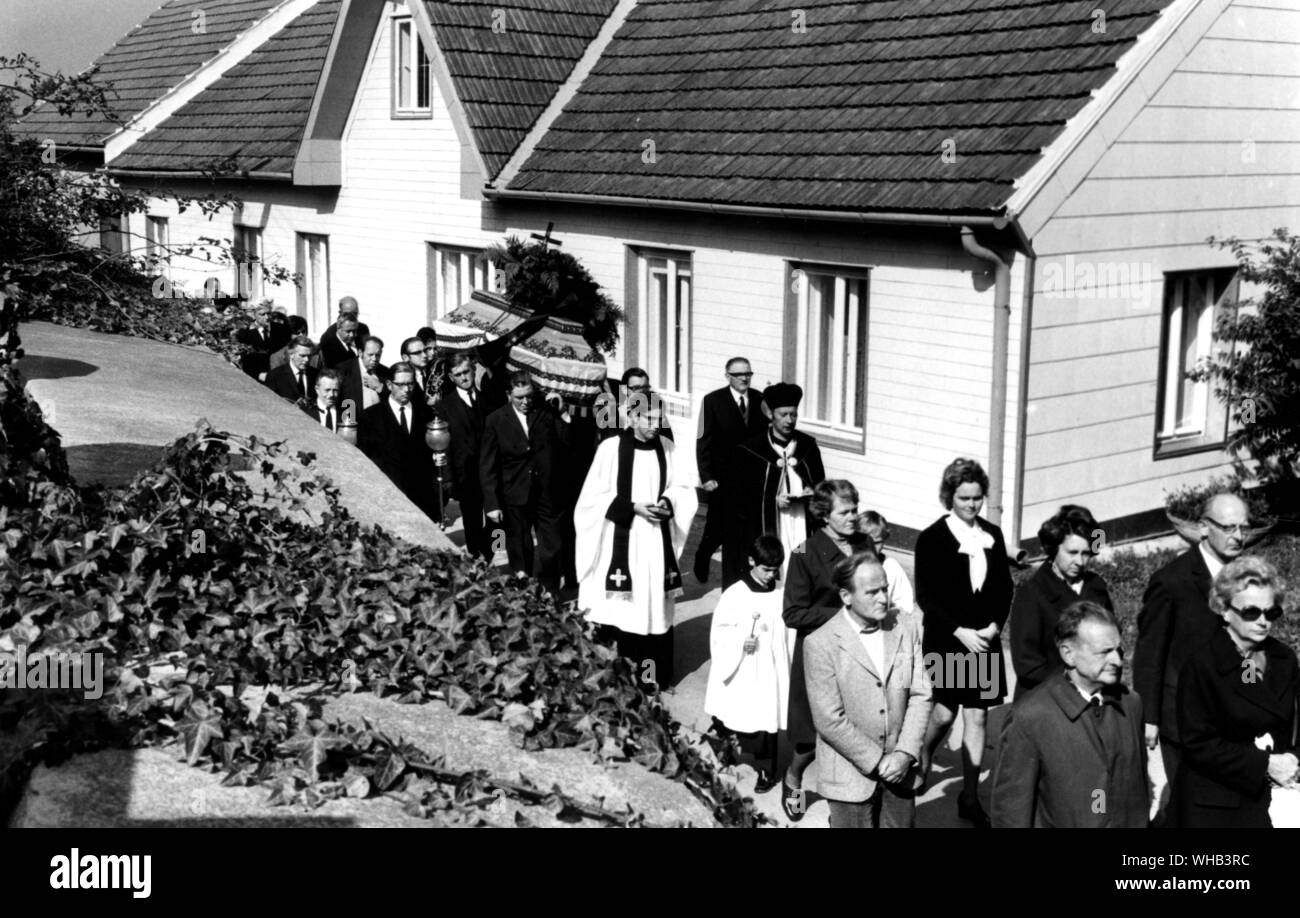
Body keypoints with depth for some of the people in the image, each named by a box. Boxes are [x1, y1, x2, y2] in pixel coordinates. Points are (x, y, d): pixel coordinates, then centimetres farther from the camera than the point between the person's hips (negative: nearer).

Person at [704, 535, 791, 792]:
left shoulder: (781, 596, -4)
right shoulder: (735, 594, -8)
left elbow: (790, 635, 3)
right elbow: (719, 631, -4)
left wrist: (788, 669, 1)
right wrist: (740, 641, -20)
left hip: (769, 673, 1)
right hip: (738, 672, -1)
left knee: (766, 720, 6)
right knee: (727, 718, 6)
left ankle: (767, 771, 22)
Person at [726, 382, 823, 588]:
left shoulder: (808, 446, 9)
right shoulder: (749, 451, -1)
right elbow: (739, 499, -1)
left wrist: (811, 493, -5)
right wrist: (773, 501, -14)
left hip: (803, 531, 3)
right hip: (764, 534, -2)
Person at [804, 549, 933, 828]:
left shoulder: (906, 627, -1)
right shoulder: (821, 644, -14)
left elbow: (921, 695, 0)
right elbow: (829, 720, -16)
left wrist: (905, 753, -10)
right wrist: (877, 762, -13)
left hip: (899, 768, 4)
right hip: (851, 776, -3)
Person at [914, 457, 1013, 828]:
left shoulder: (993, 535, 4)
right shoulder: (932, 538, -8)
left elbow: (1004, 588, 8)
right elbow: (926, 597, -10)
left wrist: (994, 625, -7)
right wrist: (960, 632, -17)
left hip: (984, 640, 3)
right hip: (946, 640, -3)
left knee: (977, 715, 5)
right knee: (944, 712, 0)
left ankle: (970, 797, 14)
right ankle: (921, 762, 32)